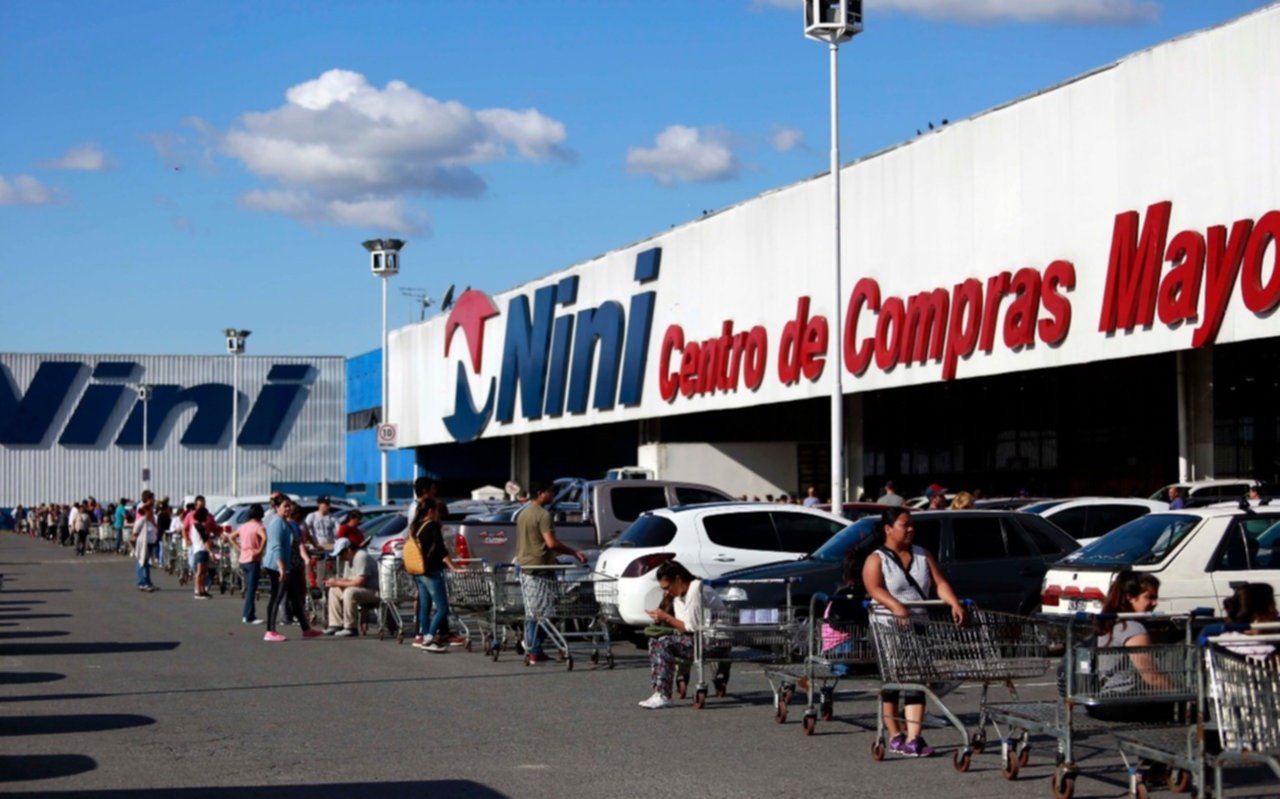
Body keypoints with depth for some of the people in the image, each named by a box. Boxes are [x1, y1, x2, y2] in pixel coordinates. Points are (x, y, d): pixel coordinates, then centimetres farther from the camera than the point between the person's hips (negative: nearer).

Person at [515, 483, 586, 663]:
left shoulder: (523, 513, 14)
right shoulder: (543, 515, -14)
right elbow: (551, 543, -22)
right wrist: (575, 552, -16)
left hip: (524, 567, 9)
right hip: (540, 568, -9)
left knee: (531, 613, 12)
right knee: (540, 613, -6)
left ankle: (530, 650, 13)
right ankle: (535, 652, -7)